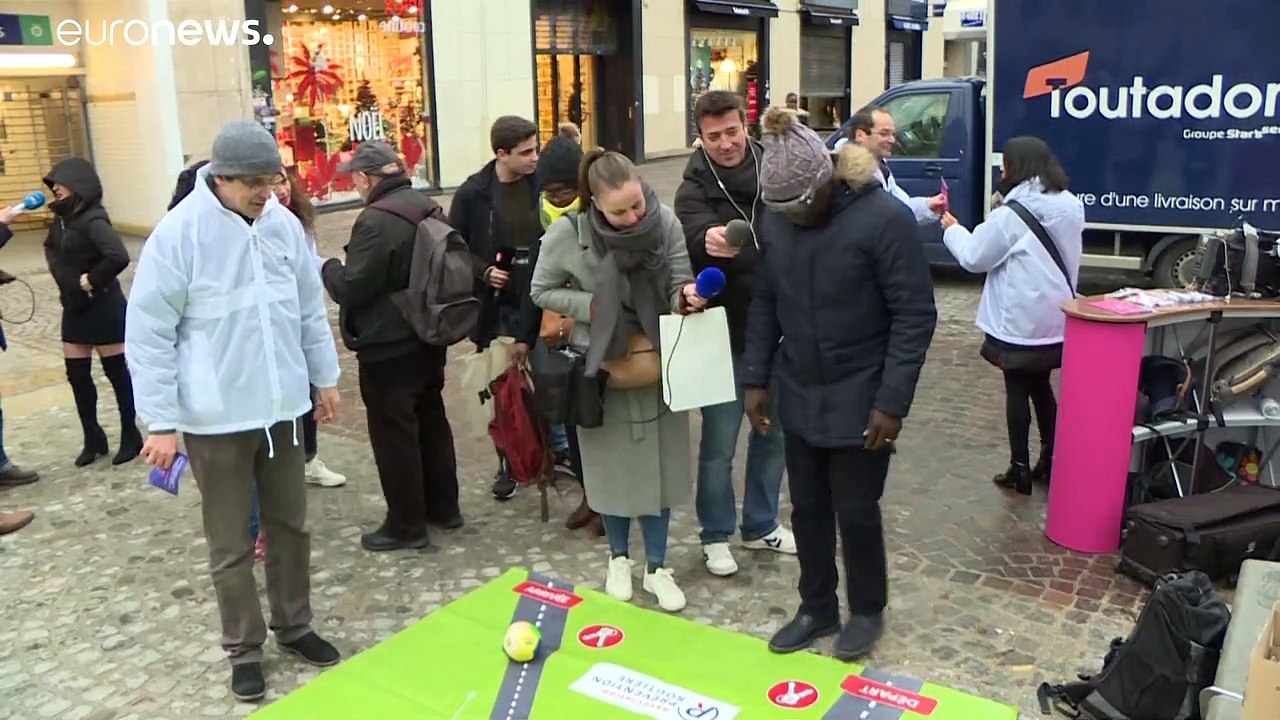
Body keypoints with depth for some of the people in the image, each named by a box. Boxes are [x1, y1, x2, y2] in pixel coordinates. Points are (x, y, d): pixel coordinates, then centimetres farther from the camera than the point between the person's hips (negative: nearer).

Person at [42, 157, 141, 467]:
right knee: (77, 376, 11)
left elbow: (118, 257, -35)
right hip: (74, 309, 8)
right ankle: (94, 440, 22)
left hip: (103, 308, -8)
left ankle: (131, 437, 18)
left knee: (116, 372, 5)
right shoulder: (63, 217, 5)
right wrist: (61, 276, 8)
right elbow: (51, 248, 25)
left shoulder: (92, 220, -20)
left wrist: (92, 281, -21)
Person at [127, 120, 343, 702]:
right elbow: (148, 333, -11)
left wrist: (325, 377, 15)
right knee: (231, 544, 8)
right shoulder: (179, 233, -15)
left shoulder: (284, 224, 0)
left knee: (290, 525, 17)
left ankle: (294, 626, 35)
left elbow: (310, 308, 12)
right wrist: (161, 421, -12)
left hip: (281, 408, 5)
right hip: (215, 418, -4)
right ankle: (244, 650, 26)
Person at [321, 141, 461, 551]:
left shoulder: (376, 219, -21)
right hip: (428, 337, 9)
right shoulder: (429, 209, 7)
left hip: (388, 346, -9)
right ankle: (443, 507, 30)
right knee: (431, 419, 18)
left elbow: (352, 288, -21)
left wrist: (328, 267, 0)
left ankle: (406, 525, 11)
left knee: (393, 432, 2)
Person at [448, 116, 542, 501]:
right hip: (496, 308, 0)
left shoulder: (543, 186, -4)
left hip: (538, 304, 1)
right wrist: (483, 271, -12)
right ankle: (507, 463, 24)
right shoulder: (473, 193, -6)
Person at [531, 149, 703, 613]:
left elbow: (678, 285, -8)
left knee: (659, 464, 10)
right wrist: (592, 306, -17)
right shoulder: (568, 233, -18)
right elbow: (542, 291, -4)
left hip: (658, 361, 1)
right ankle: (618, 558, 35)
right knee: (612, 465, 12)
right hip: (601, 365, -1)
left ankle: (656, 566, 27)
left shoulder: (665, 222, -15)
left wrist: (686, 297, -31)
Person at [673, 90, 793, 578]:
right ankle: (716, 535, 24)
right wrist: (710, 242, -53)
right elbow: (698, 239, -30)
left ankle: (761, 525, 35)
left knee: (774, 434, 16)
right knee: (719, 444, 5)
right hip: (725, 336, -4)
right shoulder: (695, 189, -10)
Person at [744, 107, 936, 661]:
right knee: (807, 508, 14)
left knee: (855, 512, 6)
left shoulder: (883, 218, -18)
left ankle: (867, 611, 30)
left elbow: (915, 317, -15)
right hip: (798, 397, 5)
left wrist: (892, 401, -17)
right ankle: (817, 607, 34)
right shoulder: (776, 218, -2)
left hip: (860, 399, -5)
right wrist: (757, 379, 5)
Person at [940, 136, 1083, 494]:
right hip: (1055, 317, 7)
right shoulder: (1071, 206, 6)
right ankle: (1050, 460, 26)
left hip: (1018, 321, -7)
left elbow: (974, 256, -9)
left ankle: (1020, 469, 10)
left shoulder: (1011, 215, -17)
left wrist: (953, 229, 5)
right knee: (1042, 386, 19)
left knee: (1017, 390, 3)